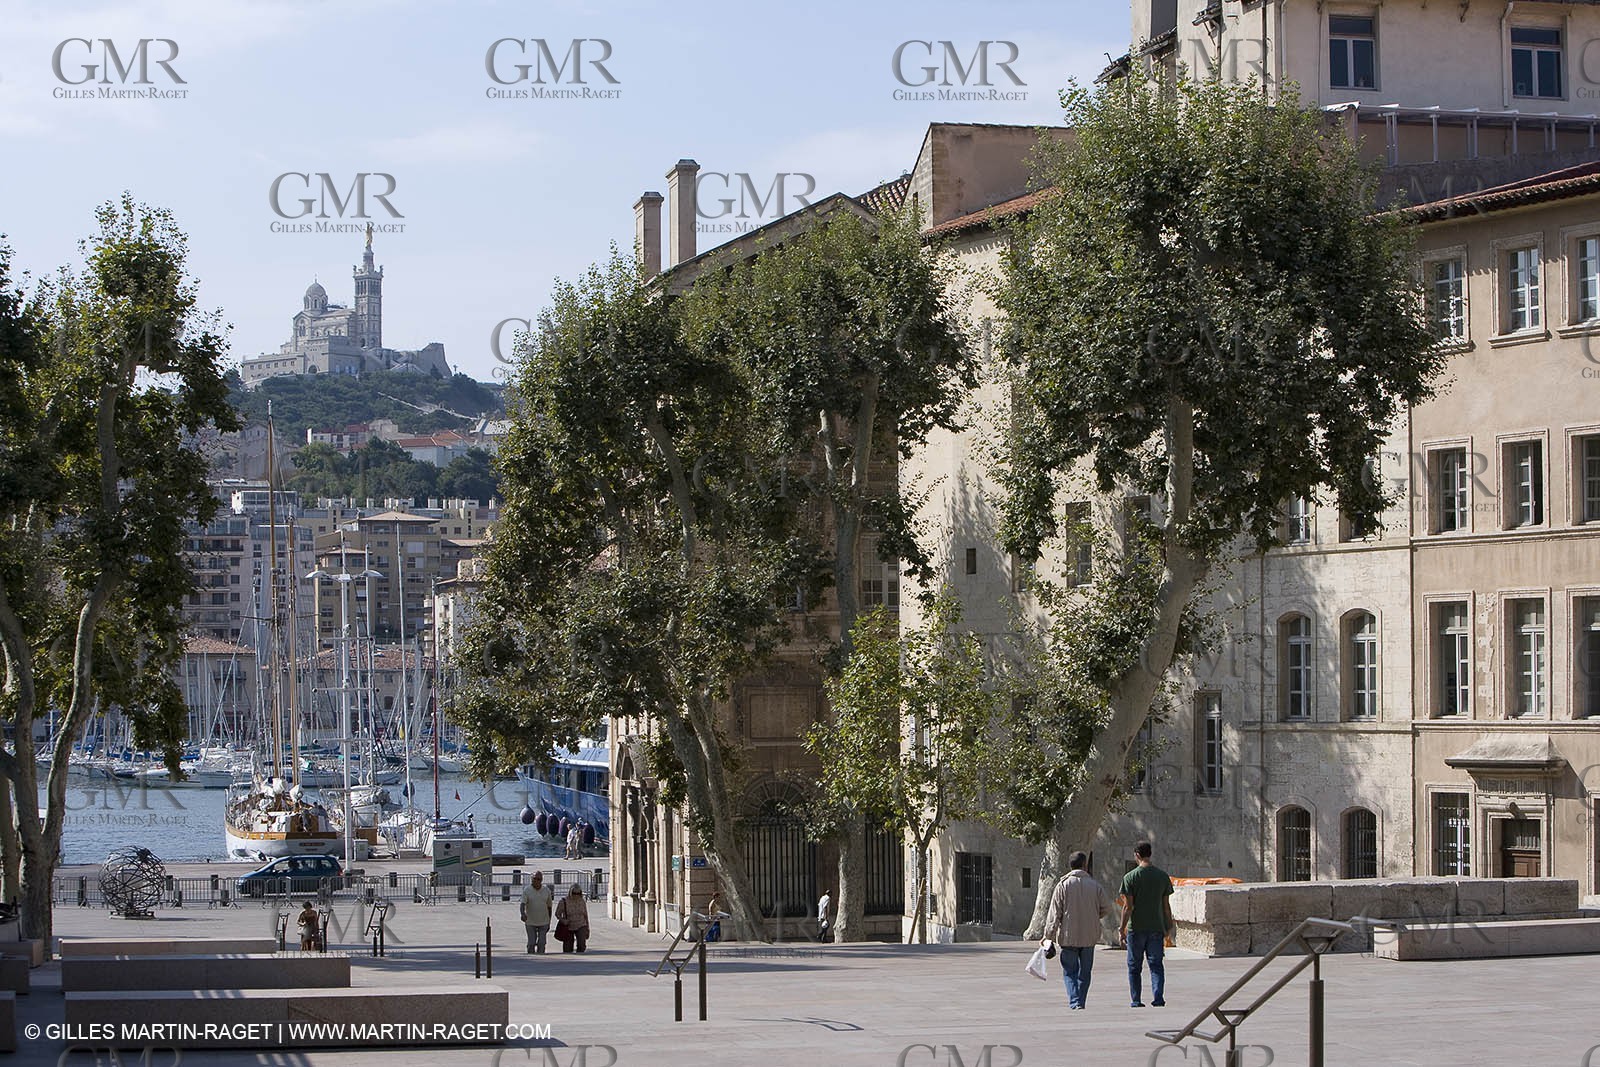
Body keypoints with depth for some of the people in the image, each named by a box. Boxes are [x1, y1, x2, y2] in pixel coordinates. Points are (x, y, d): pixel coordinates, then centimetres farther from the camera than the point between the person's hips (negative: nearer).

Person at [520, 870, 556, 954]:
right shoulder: (527, 890, -6)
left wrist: (549, 923, 11)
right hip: (530, 922, -1)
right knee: (531, 943, 0)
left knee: (541, 943, -3)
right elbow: (523, 903, -17)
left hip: (543, 922, 1)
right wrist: (523, 913, -38)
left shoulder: (547, 890, 1)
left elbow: (549, 906, 10)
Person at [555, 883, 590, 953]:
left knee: (582, 945, -21)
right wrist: (563, 920, -23)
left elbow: (585, 915, 8)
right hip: (568, 928, -1)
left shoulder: (582, 901, -2)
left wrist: (587, 929, 10)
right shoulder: (564, 901, -12)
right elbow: (557, 914, -3)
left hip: (580, 926, 1)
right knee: (568, 950, 3)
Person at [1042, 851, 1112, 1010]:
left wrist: (1048, 935, -2)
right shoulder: (1095, 886, 0)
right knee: (1085, 972, 13)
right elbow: (1107, 908, 6)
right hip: (1089, 936, 2)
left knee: (1070, 972, 4)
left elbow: (1054, 913, -7)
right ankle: (1081, 1001, 16)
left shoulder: (1063, 885, -6)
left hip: (1068, 937, -2)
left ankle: (1074, 1001, -12)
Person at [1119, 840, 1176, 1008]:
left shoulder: (1130, 877, -7)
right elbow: (1166, 905, 5)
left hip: (1136, 928, -2)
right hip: (1157, 927, 2)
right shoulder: (1162, 876, 3)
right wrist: (1169, 926, 15)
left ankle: (1136, 1000, 10)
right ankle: (1158, 997, -11)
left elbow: (1128, 906, -9)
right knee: (1156, 964, 4)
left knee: (1134, 966, 8)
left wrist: (1122, 929, -4)